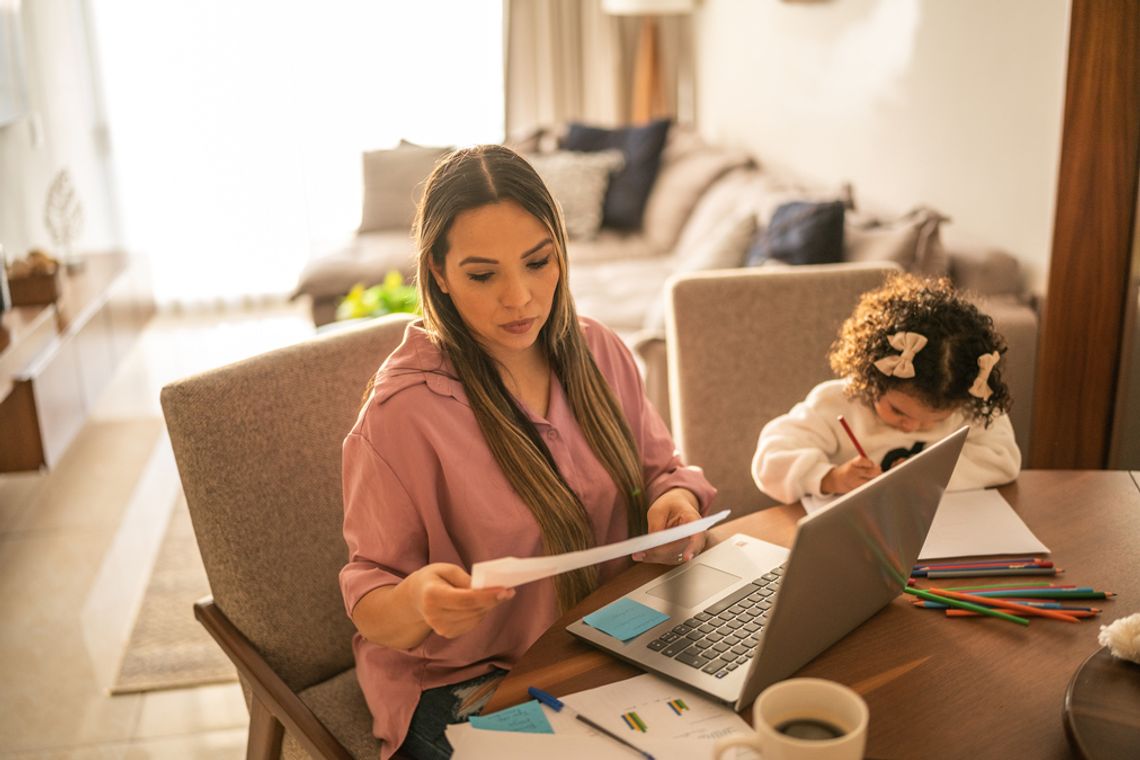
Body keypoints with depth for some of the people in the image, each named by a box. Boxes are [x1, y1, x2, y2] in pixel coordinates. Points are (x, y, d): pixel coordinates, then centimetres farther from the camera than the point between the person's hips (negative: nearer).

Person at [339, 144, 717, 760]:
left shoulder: (599, 352, 0)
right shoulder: (402, 411, -17)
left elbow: (659, 468, 12)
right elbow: (370, 603, -11)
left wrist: (676, 500, -12)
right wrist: (419, 599, -35)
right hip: (465, 687, -5)